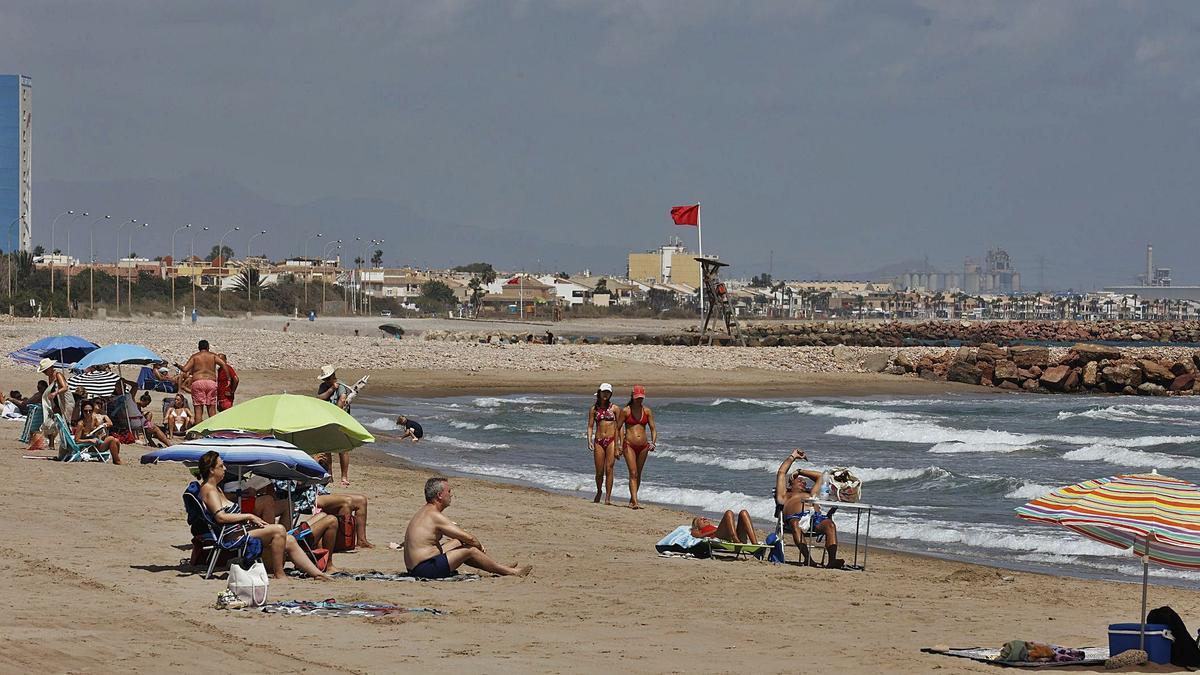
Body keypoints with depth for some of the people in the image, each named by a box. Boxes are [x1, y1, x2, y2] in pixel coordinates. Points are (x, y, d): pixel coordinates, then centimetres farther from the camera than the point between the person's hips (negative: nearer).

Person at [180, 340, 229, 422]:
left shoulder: (195, 356, 7)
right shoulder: (213, 356, 12)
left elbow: (185, 369, -1)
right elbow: (224, 365, -2)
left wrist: (179, 367, 21)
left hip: (197, 382, -1)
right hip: (211, 383, 1)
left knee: (198, 409, -1)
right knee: (212, 409, 7)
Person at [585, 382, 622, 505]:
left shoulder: (614, 409, 5)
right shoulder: (594, 409, 7)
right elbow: (590, 426, 6)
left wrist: (620, 443, -1)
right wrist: (589, 441, -7)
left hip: (611, 440, -1)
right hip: (599, 441, 1)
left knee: (609, 469, -8)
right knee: (599, 471, 3)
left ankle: (608, 497, -7)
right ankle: (599, 492, 29)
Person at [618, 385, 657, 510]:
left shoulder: (647, 411, 7)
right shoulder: (625, 411, -3)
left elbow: (653, 429, 8)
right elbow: (617, 428, 1)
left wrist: (653, 442, -8)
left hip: (643, 446, 4)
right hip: (629, 445, -4)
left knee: (638, 474, 11)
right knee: (633, 473, -13)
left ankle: (632, 500, 24)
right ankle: (635, 502, -21)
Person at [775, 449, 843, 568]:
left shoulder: (810, 495, 45)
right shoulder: (785, 496, 33)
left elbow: (819, 476, 54)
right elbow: (781, 473, 31)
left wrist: (800, 471, 56)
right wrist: (793, 457, 43)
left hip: (816, 516, 3)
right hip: (796, 517, -3)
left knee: (830, 524, -31)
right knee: (795, 524, -41)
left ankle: (832, 559, -49)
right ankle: (807, 558, -56)